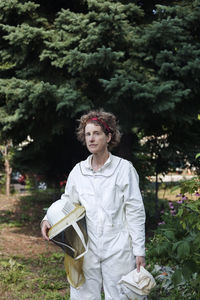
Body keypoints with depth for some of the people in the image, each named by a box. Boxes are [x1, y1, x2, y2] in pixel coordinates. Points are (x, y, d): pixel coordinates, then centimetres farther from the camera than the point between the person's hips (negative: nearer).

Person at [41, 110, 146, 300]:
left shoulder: (124, 168, -3)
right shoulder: (78, 171, 7)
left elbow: (135, 212, -3)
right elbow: (67, 202, 17)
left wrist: (139, 250, -5)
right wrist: (48, 219, -3)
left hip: (118, 249, -3)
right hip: (87, 249, 3)